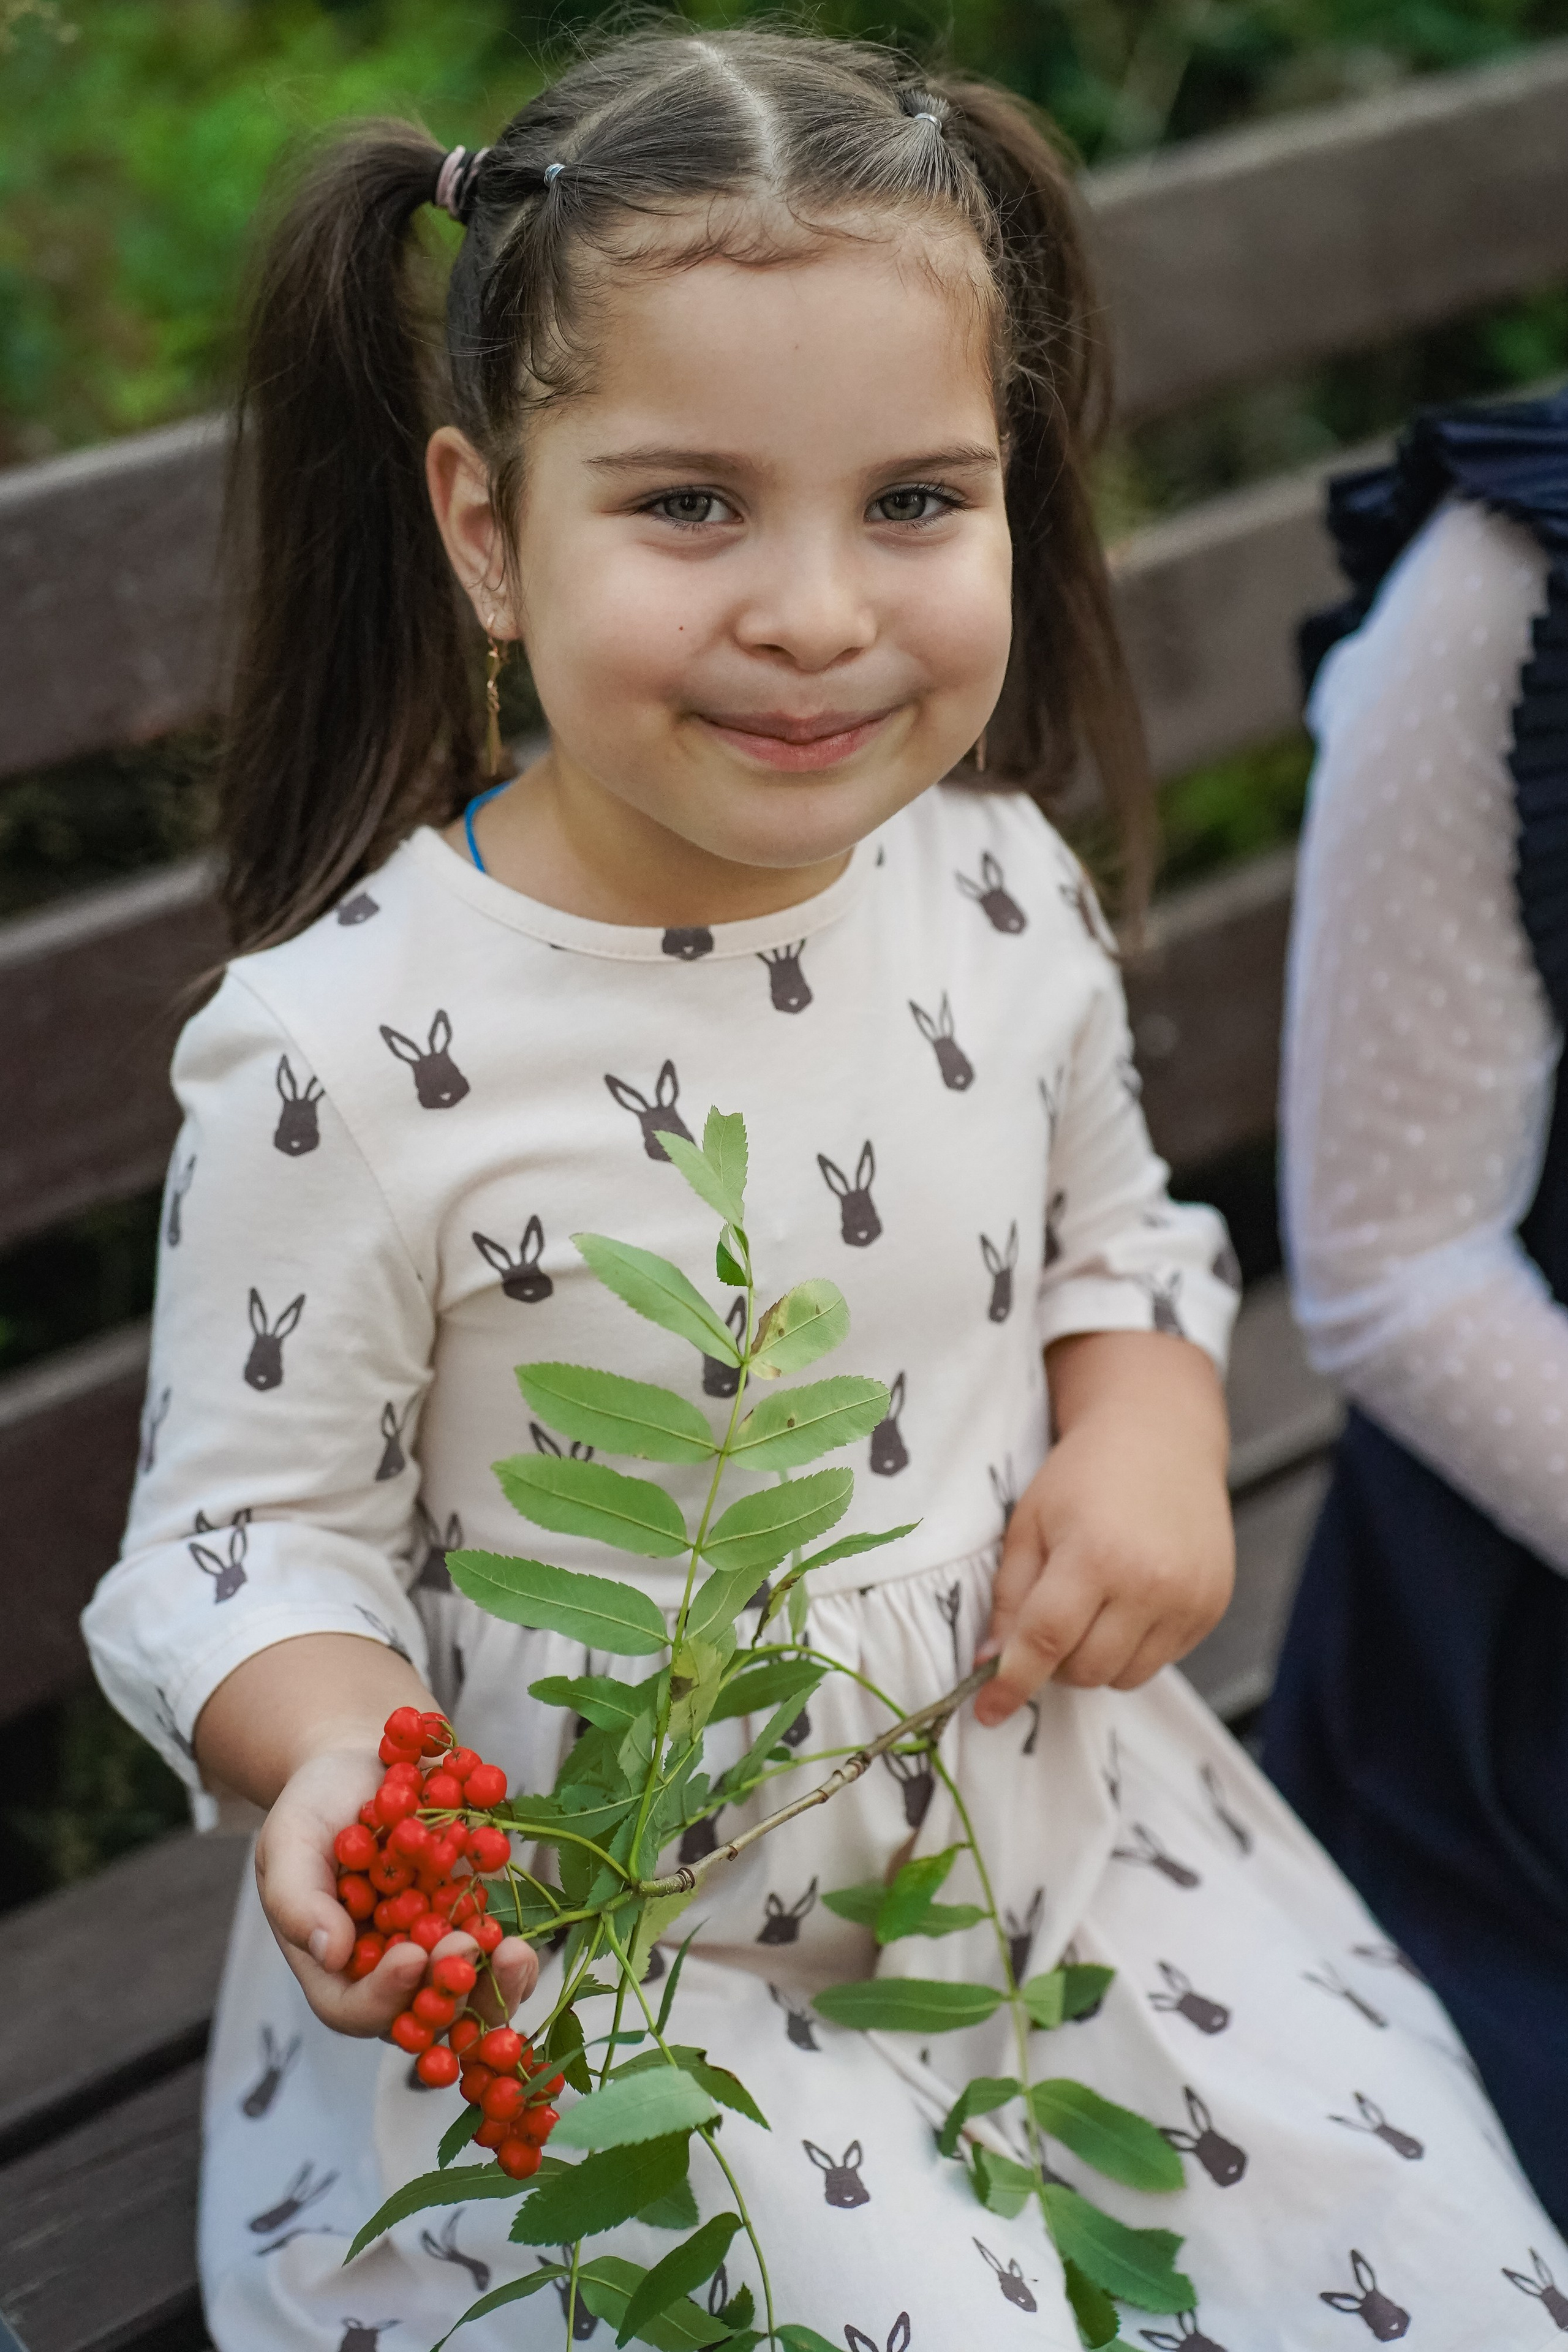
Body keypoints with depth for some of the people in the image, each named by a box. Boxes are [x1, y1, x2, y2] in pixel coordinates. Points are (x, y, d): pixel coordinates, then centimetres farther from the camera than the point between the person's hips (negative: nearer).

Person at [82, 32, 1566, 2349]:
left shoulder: (1002, 889, -5)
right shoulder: (353, 1046, -21)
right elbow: (252, 1524, -11)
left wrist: (1147, 1430, -7)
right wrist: (336, 1750, -31)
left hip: (1053, 1825, 5)